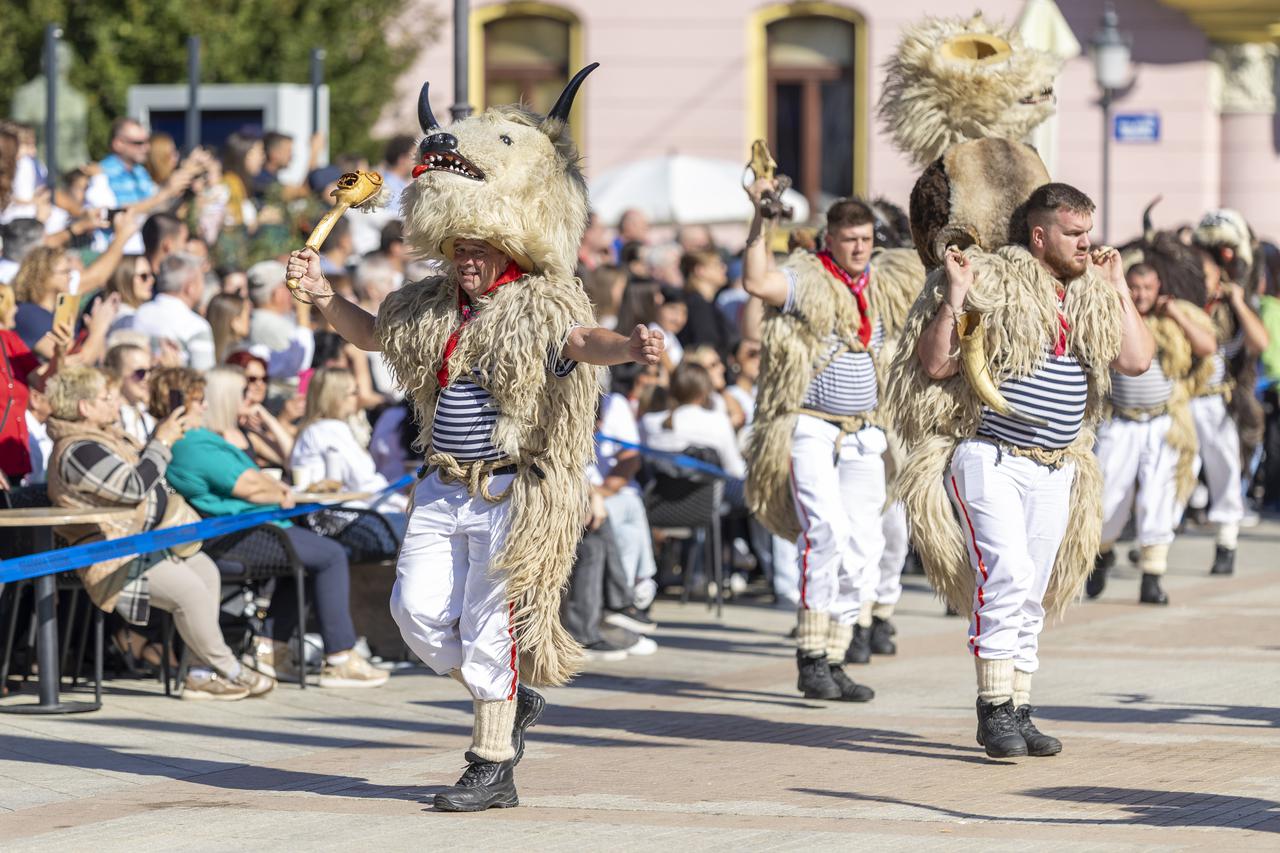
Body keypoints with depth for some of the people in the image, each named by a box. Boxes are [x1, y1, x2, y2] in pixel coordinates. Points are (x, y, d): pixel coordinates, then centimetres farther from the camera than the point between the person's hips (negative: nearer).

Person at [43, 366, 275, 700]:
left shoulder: (106, 434, 14)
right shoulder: (78, 452, -20)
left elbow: (140, 469, 24)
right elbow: (134, 487, -26)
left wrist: (173, 431, 11)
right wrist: (162, 442, -15)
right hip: (114, 556, -11)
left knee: (206, 571, 0)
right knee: (189, 589, -23)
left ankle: (201, 674, -1)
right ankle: (227, 669, -8)